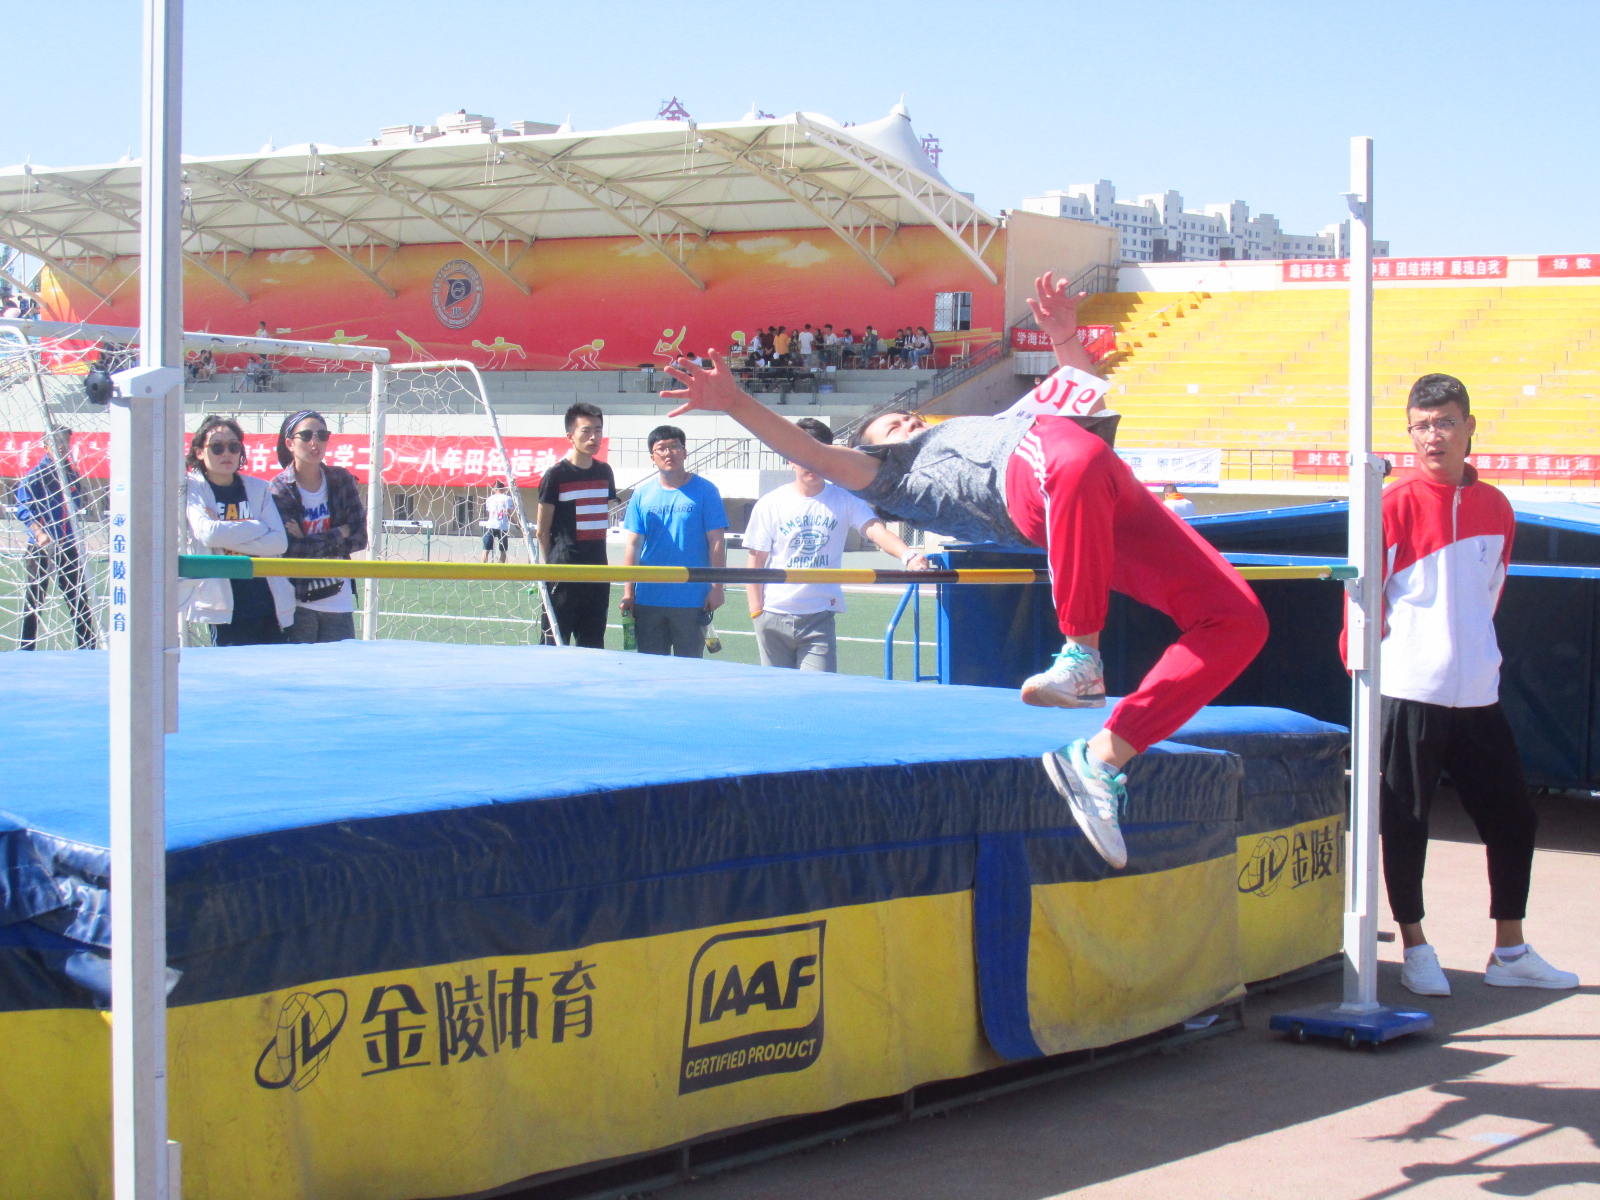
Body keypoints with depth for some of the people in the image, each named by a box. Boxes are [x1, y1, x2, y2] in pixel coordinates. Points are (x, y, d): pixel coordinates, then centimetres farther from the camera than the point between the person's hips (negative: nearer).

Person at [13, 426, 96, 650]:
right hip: (41, 548, -5)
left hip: (68, 547, 5)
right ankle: (24, 652, 3)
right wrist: (38, 531, -28)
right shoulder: (37, 474, -7)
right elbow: (21, 505, -15)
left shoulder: (73, 474, 11)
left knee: (80, 600, 7)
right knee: (33, 600, -3)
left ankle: (88, 649, 14)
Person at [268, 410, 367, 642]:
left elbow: (360, 538, -3)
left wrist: (311, 544, -12)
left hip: (339, 603, 3)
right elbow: (289, 549, -17)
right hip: (297, 603, -3)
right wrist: (339, 534, -9)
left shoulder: (342, 480, 4)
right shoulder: (279, 490, -6)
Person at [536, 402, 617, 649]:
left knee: (593, 646, 8)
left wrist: (598, 556, 14)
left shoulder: (604, 472, 10)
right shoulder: (556, 475, -6)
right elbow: (542, 529, -2)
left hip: (597, 571, 5)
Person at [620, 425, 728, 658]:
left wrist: (716, 587, -7)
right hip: (648, 599, 3)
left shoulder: (705, 491, -1)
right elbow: (633, 545, 8)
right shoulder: (642, 494, 6)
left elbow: (716, 543, -2)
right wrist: (628, 590, 3)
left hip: (692, 600, -3)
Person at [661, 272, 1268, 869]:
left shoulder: (1003, 421, 48)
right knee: (1078, 460, -46)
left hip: (1120, 502, 7)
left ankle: (1103, 759, -17)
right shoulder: (896, 473, 28)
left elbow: (1083, 390, 56)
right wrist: (737, 404, 3)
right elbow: (816, 454, 13)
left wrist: (1065, 338, 38)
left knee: (1237, 620, -8)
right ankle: (1081, 658, -36)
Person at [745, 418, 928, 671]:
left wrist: (907, 555, -36)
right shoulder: (769, 505, 1)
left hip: (820, 616, 0)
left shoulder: (845, 500, 1)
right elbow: (756, 562, 3)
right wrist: (756, 612, -4)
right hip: (774, 616, 1)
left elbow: (876, 531, -16)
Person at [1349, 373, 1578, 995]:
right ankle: (1415, 949, 16)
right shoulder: (1396, 504, -6)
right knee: (1406, 822, 2)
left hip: (1477, 692, 5)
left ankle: (1510, 953, 20)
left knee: (1513, 818, 8)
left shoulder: (1496, 508, 9)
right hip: (1409, 690, -5)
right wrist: (1363, 658, -8)